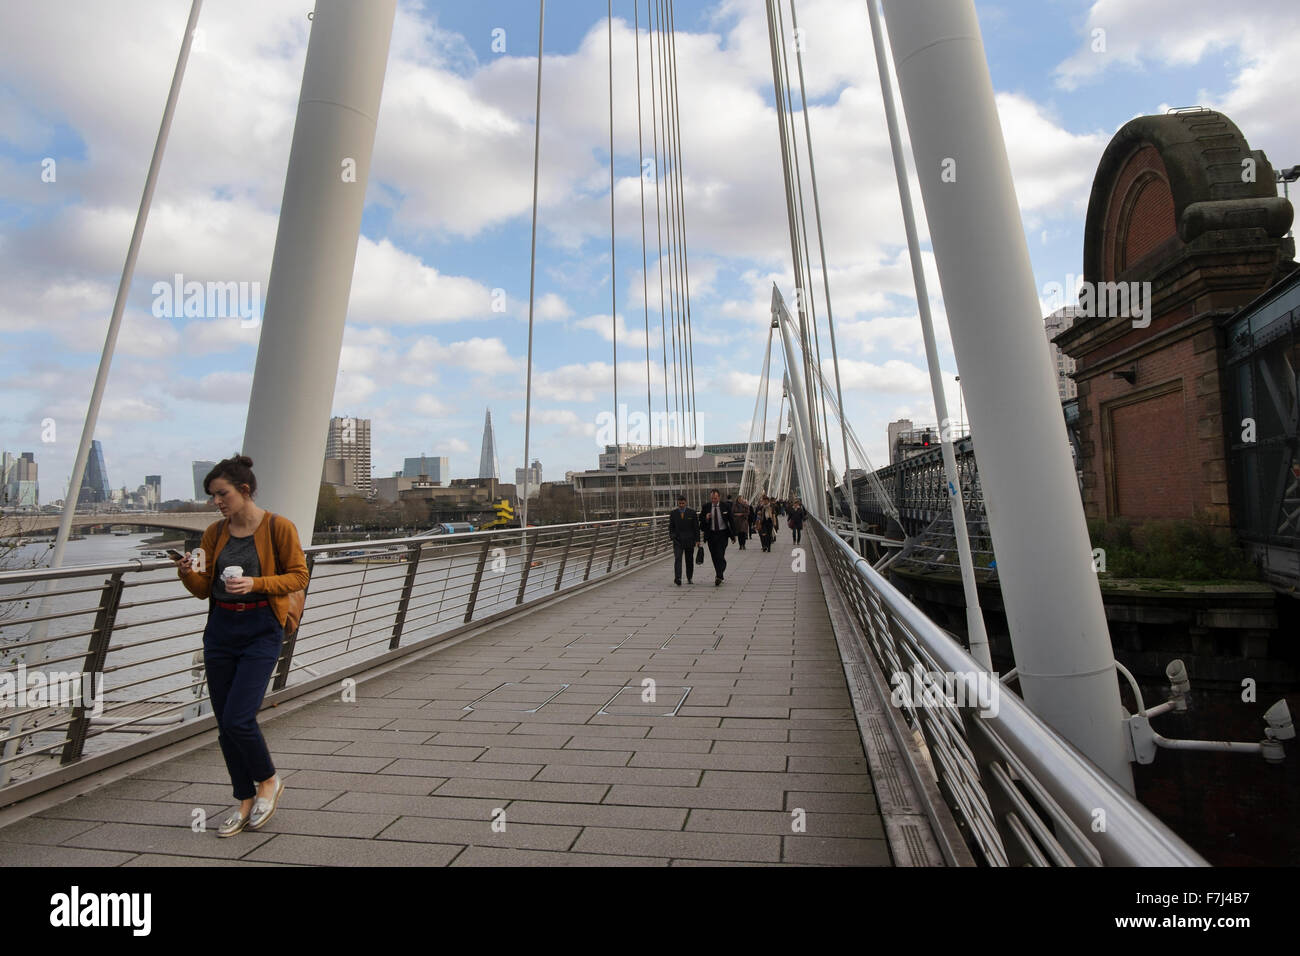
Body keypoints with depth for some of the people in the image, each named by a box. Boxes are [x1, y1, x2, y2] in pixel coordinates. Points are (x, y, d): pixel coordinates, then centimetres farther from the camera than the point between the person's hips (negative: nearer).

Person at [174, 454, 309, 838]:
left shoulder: (279, 527, -9)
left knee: (238, 719, -11)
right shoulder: (214, 532, 6)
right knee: (224, 723, 10)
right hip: (220, 629, 6)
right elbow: (204, 589, 10)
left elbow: (298, 576, -7)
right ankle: (246, 800, 27)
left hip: (261, 630, -6)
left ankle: (268, 780, 17)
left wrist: (256, 583, -20)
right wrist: (188, 574, -10)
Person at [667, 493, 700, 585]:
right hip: (677, 541, 0)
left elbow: (696, 527, 2)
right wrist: (672, 535, -7)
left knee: (689, 560, 9)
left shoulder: (692, 513, 1)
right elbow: (671, 527, 11)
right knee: (677, 559, -14)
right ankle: (677, 578, -24)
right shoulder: (673, 514, 4)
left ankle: (689, 578, 23)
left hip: (689, 540, 1)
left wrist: (697, 540, -3)